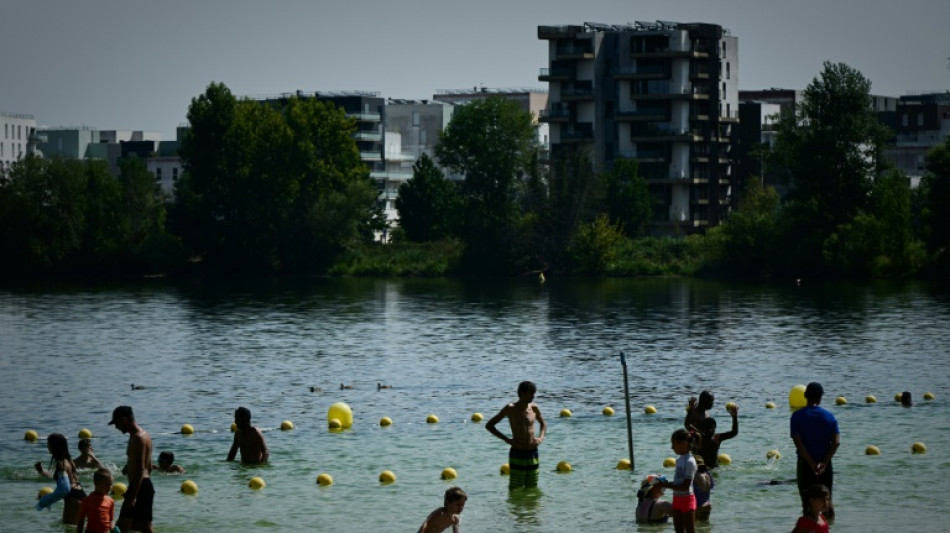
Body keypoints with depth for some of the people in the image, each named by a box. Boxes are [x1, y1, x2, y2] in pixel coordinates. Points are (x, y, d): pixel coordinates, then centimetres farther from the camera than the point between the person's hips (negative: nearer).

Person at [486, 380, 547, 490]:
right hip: (517, 454, -4)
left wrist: (541, 437, 5)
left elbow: (543, 424, 26)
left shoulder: (533, 408, 6)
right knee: (516, 489, -4)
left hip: (533, 453, 4)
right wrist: (506, 439, -12)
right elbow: (489, 425, -4)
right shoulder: (510, 409, -6)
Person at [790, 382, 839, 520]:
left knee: (807, 501, 4)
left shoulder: (797, 416, -6)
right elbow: (836, 442, -8)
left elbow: (798, 442, -13)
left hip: (805, 463, -2)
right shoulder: (829, 416, 0)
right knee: (827, 500, 12)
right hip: (825, 464, 2)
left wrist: (811, 464, -13)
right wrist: (824, 462, -11)